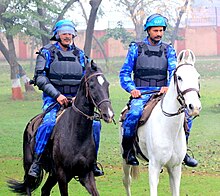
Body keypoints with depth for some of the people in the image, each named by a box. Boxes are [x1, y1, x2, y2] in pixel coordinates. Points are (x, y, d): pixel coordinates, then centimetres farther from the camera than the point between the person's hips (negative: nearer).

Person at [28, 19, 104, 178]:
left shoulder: (80, 54, 13)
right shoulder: (47, 53, 2)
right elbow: (40, 78, -5)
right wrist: (57, 95, -15)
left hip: (76, 99, 4)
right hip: (53, 99, -4)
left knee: (95, 123, -14)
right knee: (49, 124, -31)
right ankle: (36, 162, -24)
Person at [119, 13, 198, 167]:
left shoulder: (168, 50, 14)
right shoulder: (136, 48, 9)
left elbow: (174, 71, 1)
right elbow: (124, 73, 8)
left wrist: (169, 87, -20)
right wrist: (132, 89, -10)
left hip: (163, 92, 2)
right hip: (141, 93, -2)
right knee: (134, 113, -34)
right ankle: (127, 149, -13)